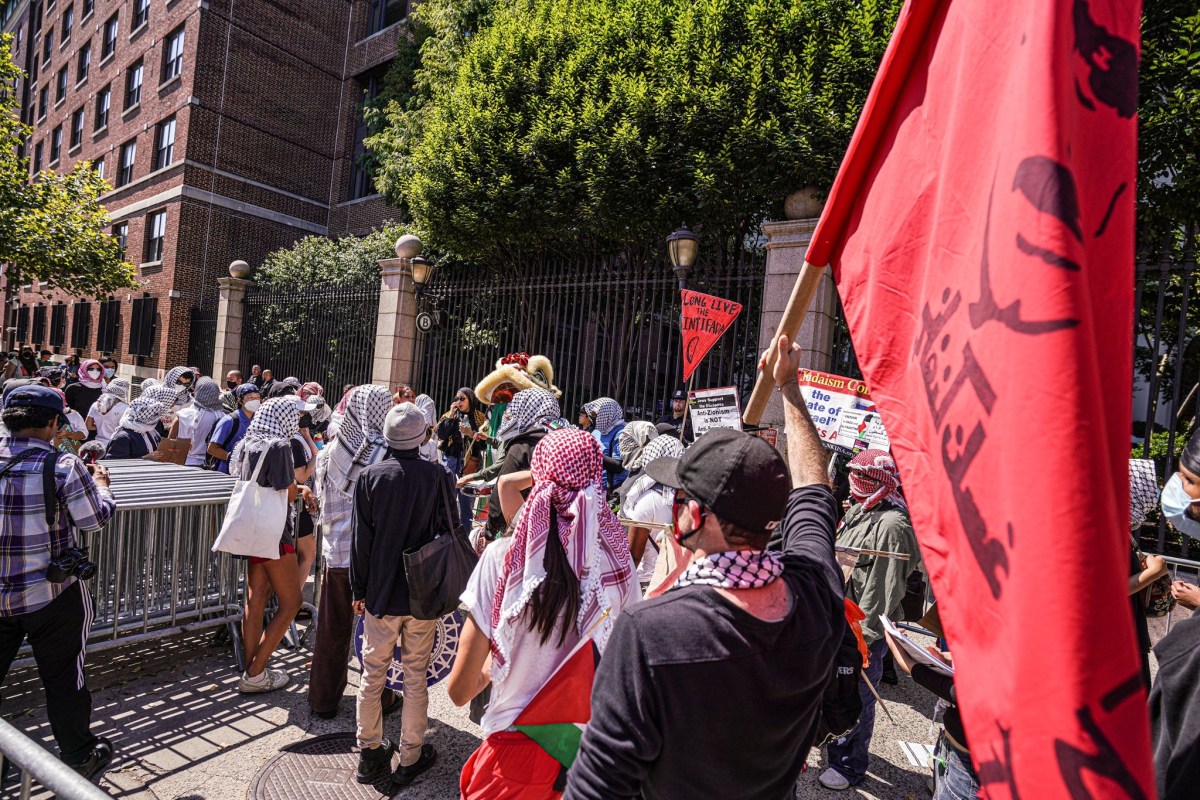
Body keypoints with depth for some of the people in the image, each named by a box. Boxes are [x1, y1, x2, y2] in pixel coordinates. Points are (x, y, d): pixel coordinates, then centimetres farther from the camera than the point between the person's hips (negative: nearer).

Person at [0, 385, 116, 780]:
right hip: (51, 597, -4)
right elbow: (95, 518, -10)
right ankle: (79, 756, 27)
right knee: (63, 677, 11)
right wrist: (100, 482, 6)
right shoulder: (63, 467, -19)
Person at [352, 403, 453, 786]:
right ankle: (411, 757, 24)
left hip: (380, 593, 1)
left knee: (372, 675, 16)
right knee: (416, 676, 12)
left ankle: (370, 754, 28)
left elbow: (361, 539, -4)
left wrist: (359, 590, 7)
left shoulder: (369, 477, -8)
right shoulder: (439, 475, -10)